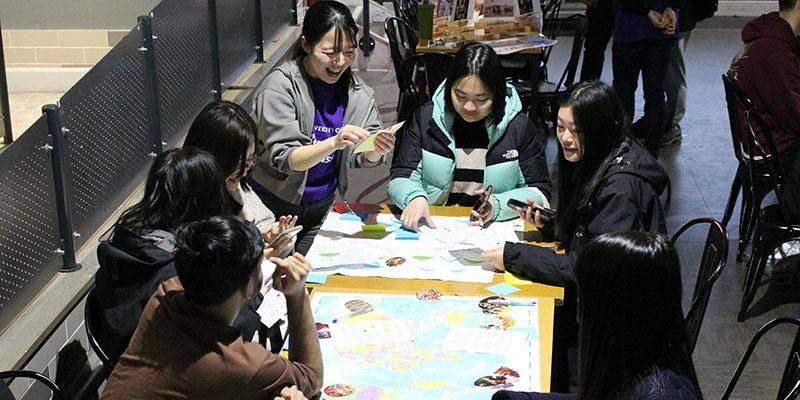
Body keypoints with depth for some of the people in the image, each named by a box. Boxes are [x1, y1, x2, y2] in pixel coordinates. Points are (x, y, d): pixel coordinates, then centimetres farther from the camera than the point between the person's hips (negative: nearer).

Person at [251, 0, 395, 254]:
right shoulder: (281, 85, -18)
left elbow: (363, 157, -3)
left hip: (322, 205, 4)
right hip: (275, 203, -4)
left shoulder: (357, 91, -5)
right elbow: (284, 159, -24)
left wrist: (377, 149, -26)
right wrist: (334, 143, -40)